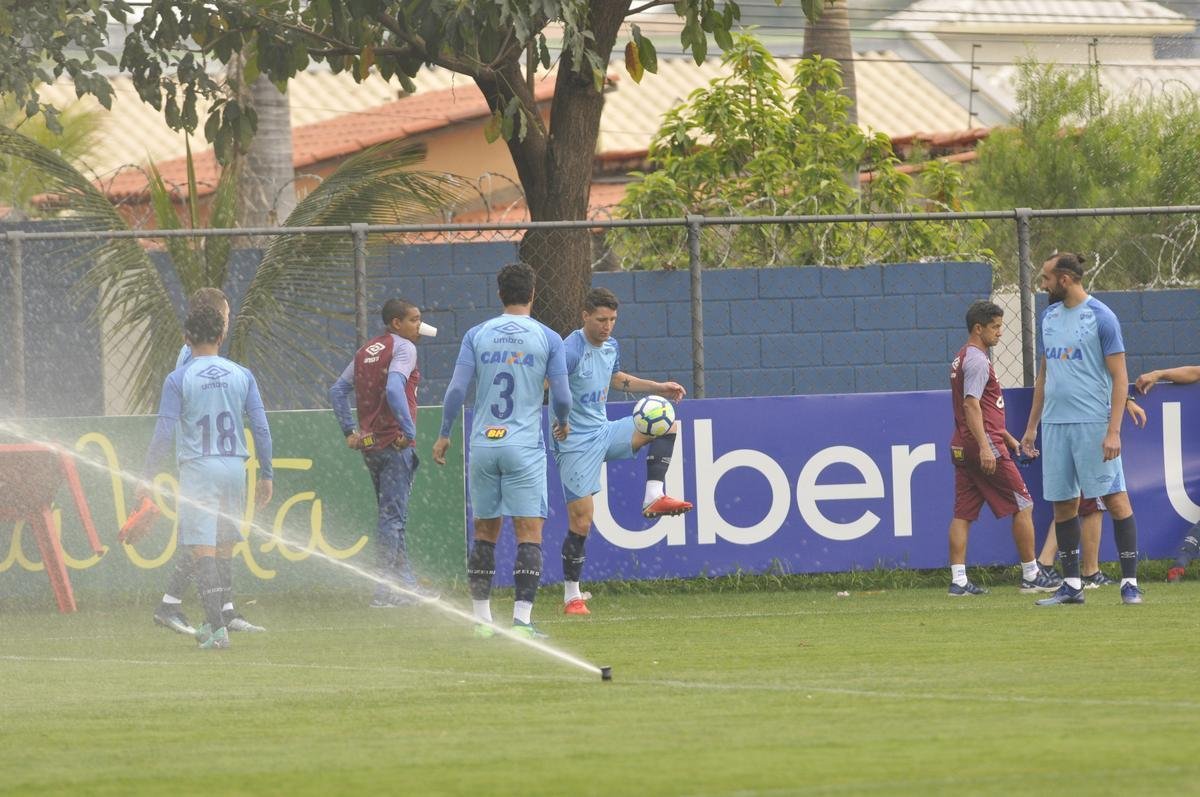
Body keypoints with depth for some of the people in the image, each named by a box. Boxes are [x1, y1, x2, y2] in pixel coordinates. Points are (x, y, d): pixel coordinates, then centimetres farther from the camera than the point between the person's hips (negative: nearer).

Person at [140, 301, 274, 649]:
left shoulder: (178, 379, -4)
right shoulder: (242, 375, 6)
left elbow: (164, 434, -7)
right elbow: (261, 428, 4)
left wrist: (148, 476, 1)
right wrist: (266, 474, 12)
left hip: (198, 468, -4)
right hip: (235, 467, 4)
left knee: (203, 550, -6)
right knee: (224, 549, 14)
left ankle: (217, 627, -16)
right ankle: (213, 622, 19)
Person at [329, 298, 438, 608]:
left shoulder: (365, 351, 16)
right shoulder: (403, 348, -9)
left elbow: (338, 390, 18)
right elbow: (393, 389, -25)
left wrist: (350, 431, 18)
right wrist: (409, 431, -21)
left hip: (369, 443, 8)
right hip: (395, 443, -8)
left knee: (391, 515, 16)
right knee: (393, 516, -6)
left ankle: (406, 583, 23)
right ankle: (385, 590, -7)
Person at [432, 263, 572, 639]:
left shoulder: (476, 335, 4)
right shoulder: (547, 338, -1)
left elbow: (456, 391, 0)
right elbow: (562, 396, -1)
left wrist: (444, 435, 12)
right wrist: (563, 423, 20)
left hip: (482, 446, 3)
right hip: (524, 448, -3)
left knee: (485, 533, 12)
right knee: (529, 533, -3)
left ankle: (482, 617, 13)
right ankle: (521, 618, -12)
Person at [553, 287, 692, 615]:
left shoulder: (611, 346, 6)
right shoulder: (572, 350, -20)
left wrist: (659, 388, 29)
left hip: (604, 431, 8)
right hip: (576, 443, -8)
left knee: (668, 424, -1)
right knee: (581, 521, -7)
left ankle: (654, 498, -8)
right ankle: (572, 596, 6)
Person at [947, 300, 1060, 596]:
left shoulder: (962, 359, 20)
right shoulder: (977, 360, -12)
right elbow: (971, 405, -22)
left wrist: (1009, 439, 32)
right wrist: (985, 446, -28)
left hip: (962, 447, 10)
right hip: (985, 445, -10)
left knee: (963, 513, 4)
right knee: (1022, 506, -1)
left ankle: (958, 580, -1)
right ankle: (1030, 576, 2)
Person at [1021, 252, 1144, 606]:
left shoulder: (1101, 318, -6)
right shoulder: (1050, 317, 14)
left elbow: (1120, 377, -8)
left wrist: (1113, 431, -16)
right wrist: (1031, 427, 19)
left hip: (1093, 424, -6)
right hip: (1054, 425, 6)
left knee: (1115, 498, -7)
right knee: (1063, 504, 7)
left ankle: (1130, 582, -4)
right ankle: (1071, 584, 13)